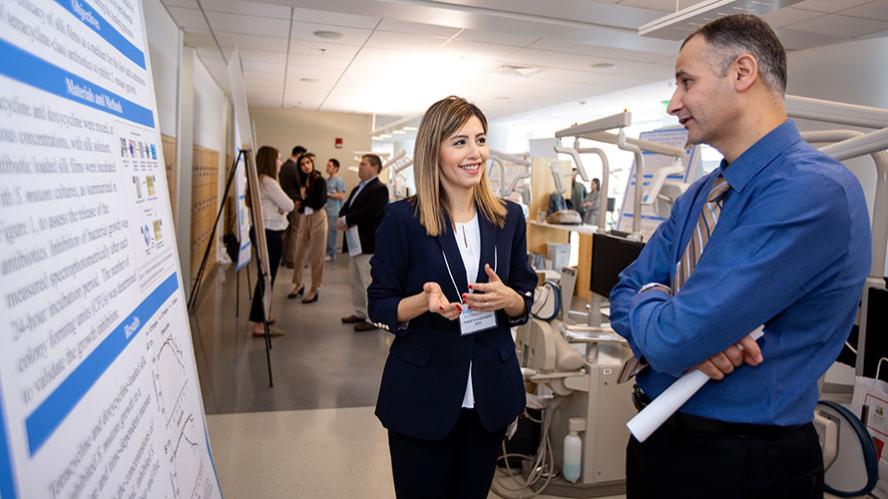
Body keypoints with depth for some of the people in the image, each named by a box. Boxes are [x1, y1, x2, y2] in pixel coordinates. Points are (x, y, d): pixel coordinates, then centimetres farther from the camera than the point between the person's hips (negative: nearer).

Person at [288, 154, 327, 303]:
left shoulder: (320, 180, -8)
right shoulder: (302, 181, 9)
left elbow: (319, 203, -17)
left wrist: (304, 198, -6)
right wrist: (302, 200, -14)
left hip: (318, 218, -6)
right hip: (304, 218, 6)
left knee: (316, 256, 2)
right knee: (299, 254, 9)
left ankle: (314, 290, 11)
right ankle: (298, 284, 27)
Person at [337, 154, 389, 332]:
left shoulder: (380, 189, -11)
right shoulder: (357, 189, 19)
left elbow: (369, 212, -23)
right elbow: (346, 207, 12)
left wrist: (346, 220, -18)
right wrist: (342, 219, -11)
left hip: (368, 244, -10)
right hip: (355, 242, 10)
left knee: (369, 282, -5)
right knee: (356, 280, 16)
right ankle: (359, 313, 27)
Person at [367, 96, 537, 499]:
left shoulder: (509, 217, 1)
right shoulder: (402, 218, -10)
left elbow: (524, 302, 7)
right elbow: (379, 307, -6)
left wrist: (506, 298, -16)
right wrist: (425, 301, -25)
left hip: (491, 391, 4)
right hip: (421, 394, -3)